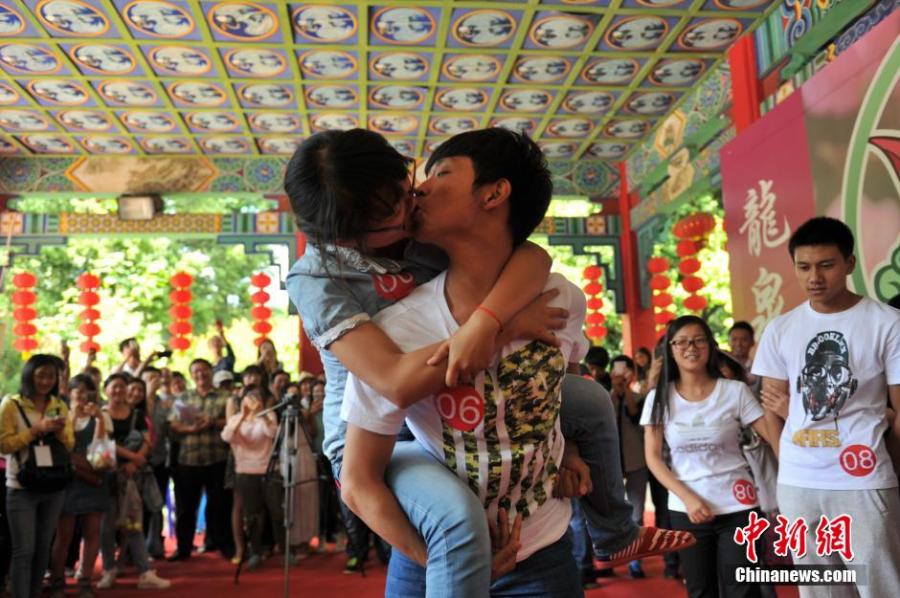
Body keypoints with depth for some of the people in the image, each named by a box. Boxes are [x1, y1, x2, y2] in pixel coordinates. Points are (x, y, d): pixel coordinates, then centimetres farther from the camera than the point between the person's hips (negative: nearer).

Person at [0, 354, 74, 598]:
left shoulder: (60, 407, 9)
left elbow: (70, 445, 7)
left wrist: (60, 431, -12)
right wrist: (37, 430, -18)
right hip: (21, 488, -4)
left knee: (43, 549, 12)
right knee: (24, 550, -6)